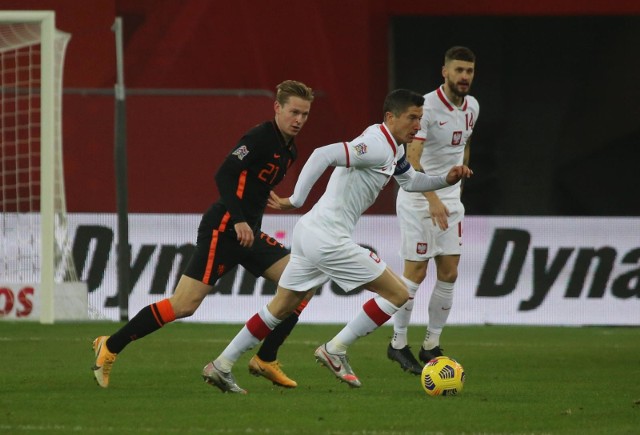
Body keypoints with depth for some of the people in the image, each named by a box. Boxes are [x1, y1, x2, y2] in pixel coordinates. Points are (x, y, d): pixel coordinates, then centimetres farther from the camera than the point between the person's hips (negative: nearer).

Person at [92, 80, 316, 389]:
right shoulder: (260, 137, -14)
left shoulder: (289, 151, 14)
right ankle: (110, 347, 2)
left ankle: (265, 360, 2)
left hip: (248, 233, 9)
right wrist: (239, 220, -29)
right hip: (222, 230, -9)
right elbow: (224, 175, -23)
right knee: (183, 306, -12)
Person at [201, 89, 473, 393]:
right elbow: (324, 154, -28)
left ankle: (221, 366, 20)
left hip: (310, 232, 10)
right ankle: (334, 351, -1)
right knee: (397, 293, -4)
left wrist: (446, 180, 15)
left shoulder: (393, 148, 16)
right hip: (328, 239, -10)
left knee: (280, 309, 18)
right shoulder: (378, 148, -17)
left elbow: (411, 182, 33)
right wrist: (296, 201, -27)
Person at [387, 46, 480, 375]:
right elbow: (412, 158, -27)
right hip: (418, 198, -7)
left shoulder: (471, 107, 5)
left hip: (450, 198, 7)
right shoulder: (427, 107, -19)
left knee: (449, 273, 3)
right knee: (416, 272, -5)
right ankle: (398, 344, 8)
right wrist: (433, 199, -35)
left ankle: (432, 345, 13)